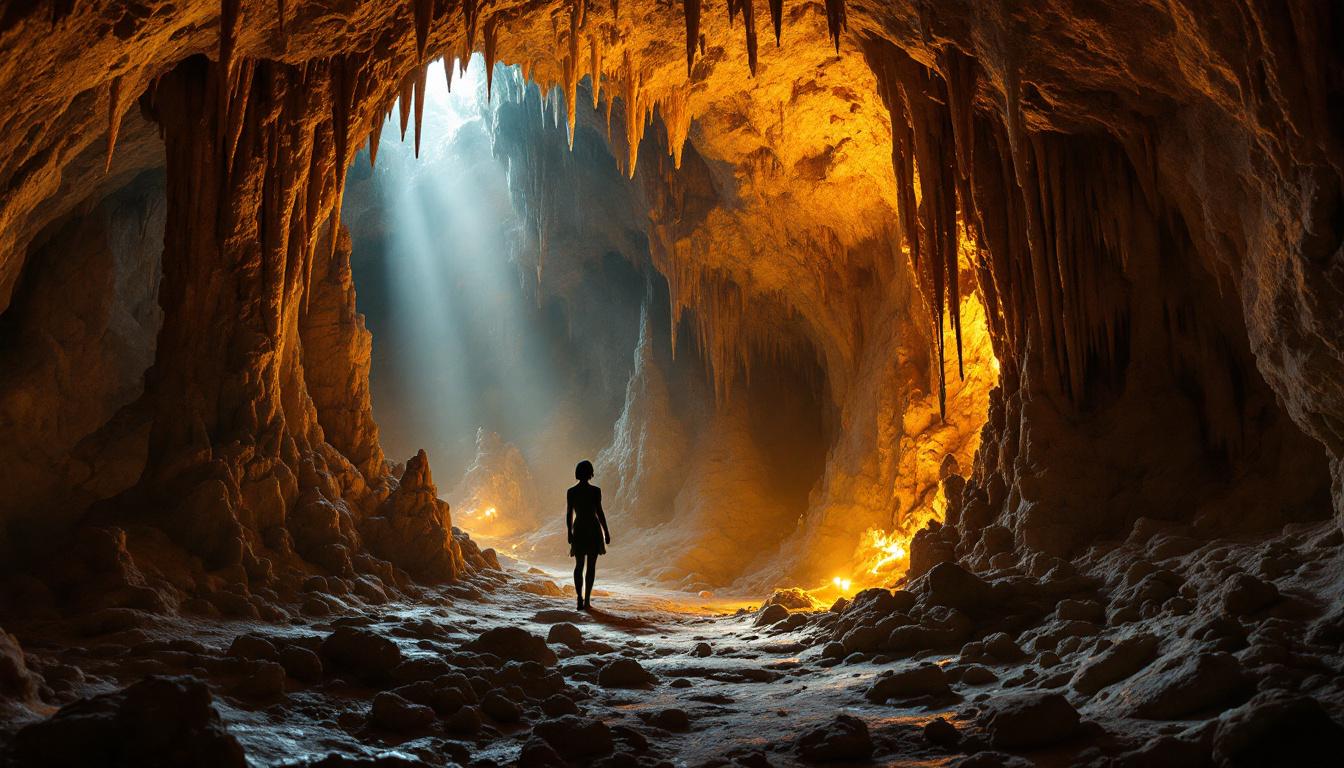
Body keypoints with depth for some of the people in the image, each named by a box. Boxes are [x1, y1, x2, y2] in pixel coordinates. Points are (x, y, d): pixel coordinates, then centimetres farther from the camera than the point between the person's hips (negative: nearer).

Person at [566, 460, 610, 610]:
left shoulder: (571, 492, -1)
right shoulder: (595, 490, -9)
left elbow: (569, 514, 0)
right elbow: (600, 513, -9)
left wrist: (569, 534, 8)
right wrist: (606, 533, -2)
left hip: (579, 530, 2)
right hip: (593, 530, -2)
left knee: (579, 566, 10)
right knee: (591, 566, 7)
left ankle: (580, 598, -7)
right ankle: (587, 599, 4)